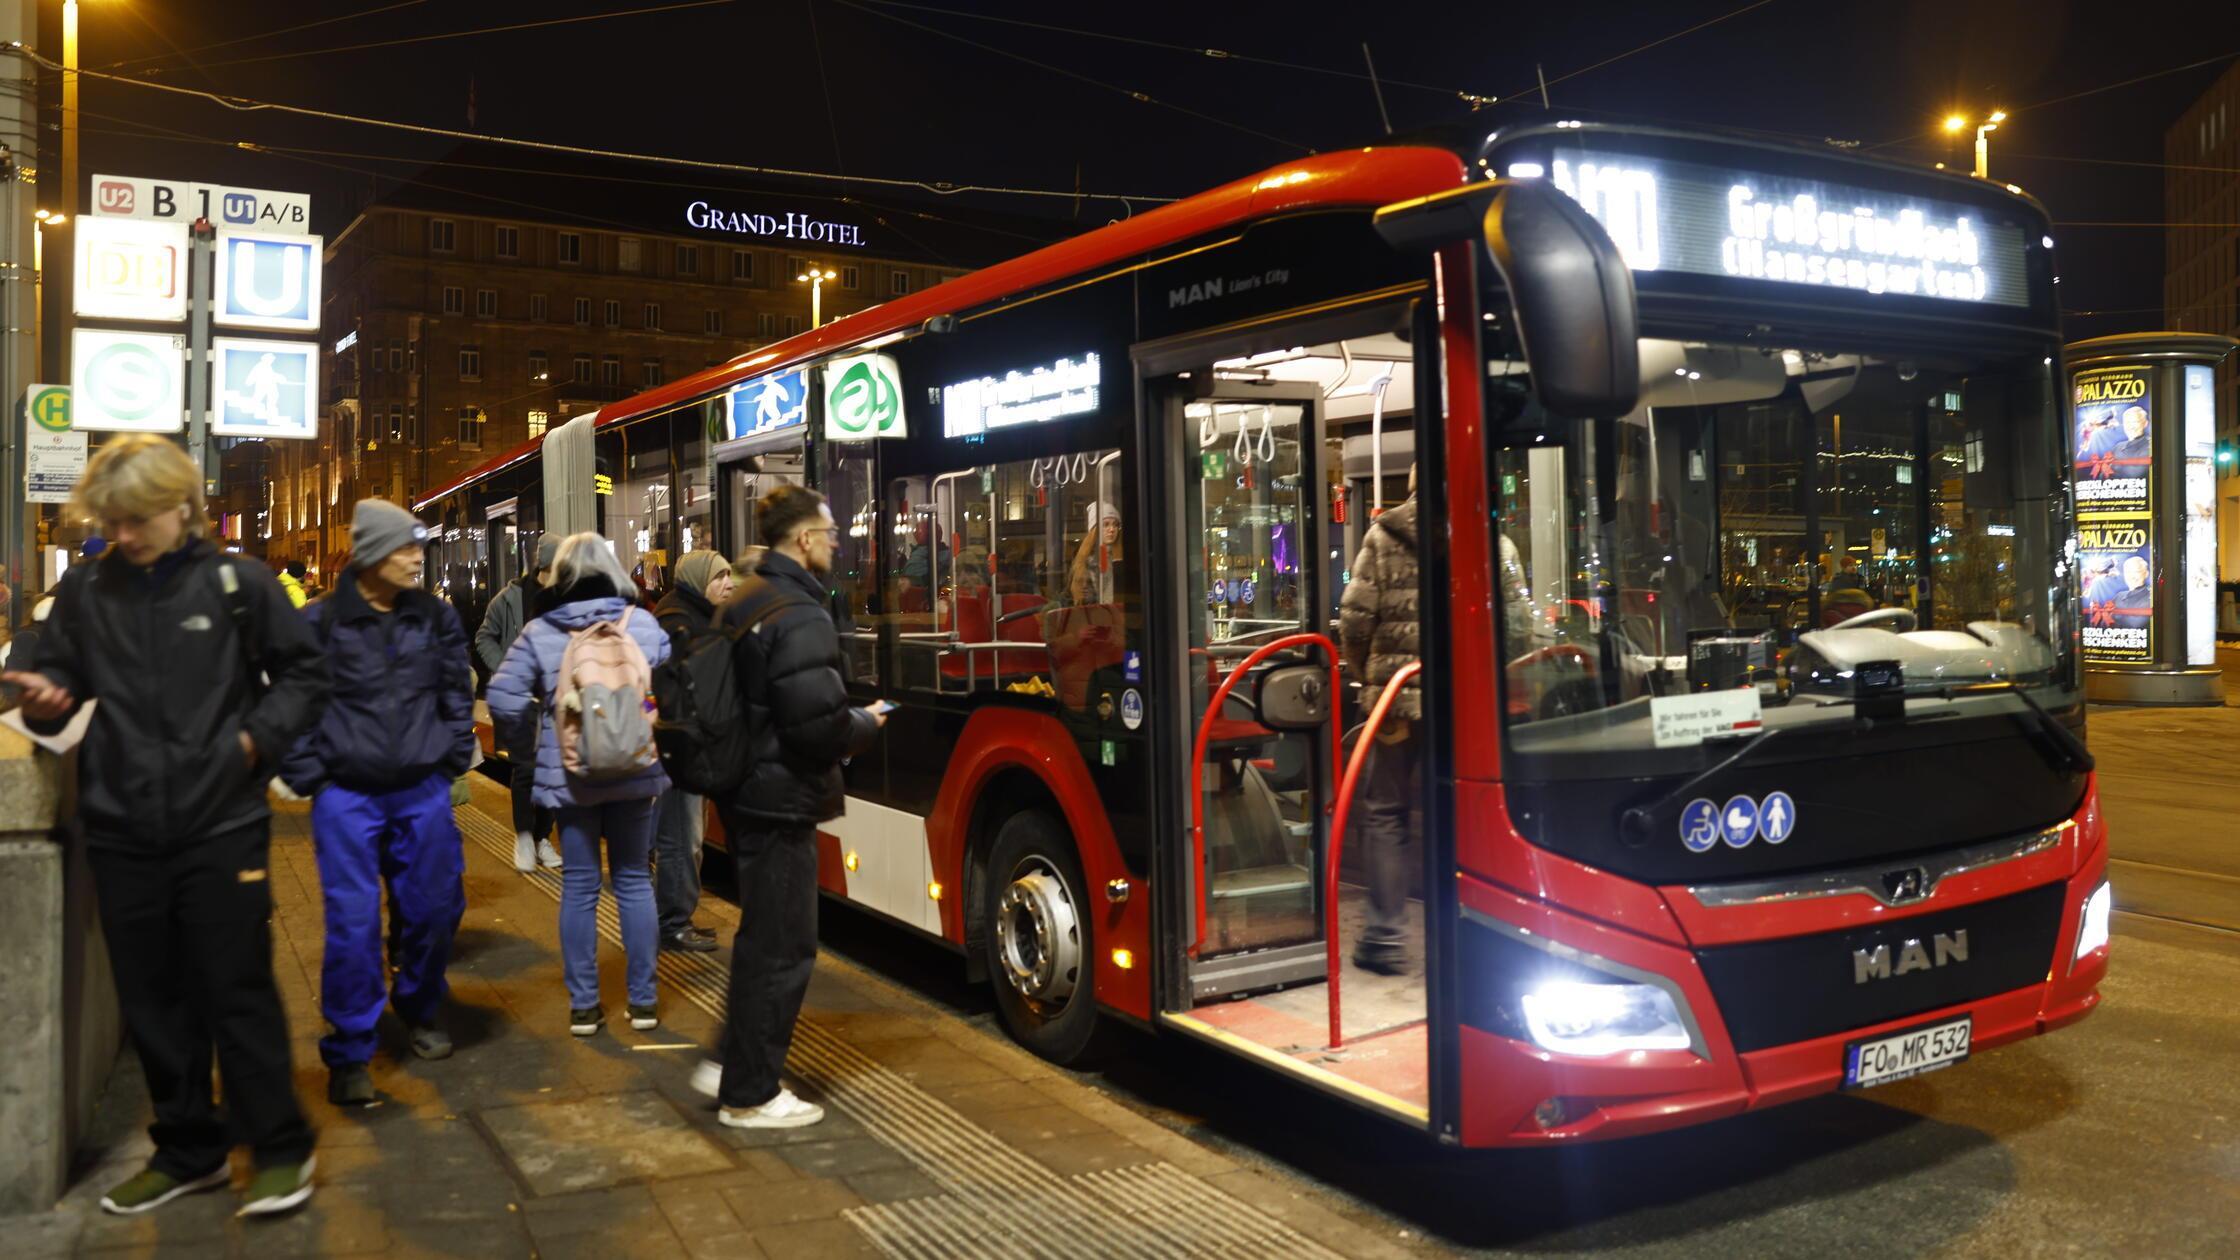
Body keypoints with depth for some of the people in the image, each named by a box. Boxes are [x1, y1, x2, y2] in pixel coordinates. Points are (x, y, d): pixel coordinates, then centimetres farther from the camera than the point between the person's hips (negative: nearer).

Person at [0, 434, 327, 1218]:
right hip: (121, 831, 4)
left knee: (237, 992, 1)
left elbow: (303, 674, 3)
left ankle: (280, 1150, 14)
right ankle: (187, 1151, 27)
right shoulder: (86, 591, 5)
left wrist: (257, 739, -9)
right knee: (151, 999, 12)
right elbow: (63, 675, 13)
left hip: (222, 826, -4)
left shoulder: (238, 584, -4)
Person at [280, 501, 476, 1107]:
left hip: (422, 793, 3)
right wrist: (308, 778, -5)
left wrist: (452, 760, 8)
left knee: (434, 909, 11)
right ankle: (349, 1054, 10)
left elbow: (457, 692, 12)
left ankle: (419, 1012, 37)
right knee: (353, 922, -2)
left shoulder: (436, 618, 3)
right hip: (346, 796, -3)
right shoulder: (321, 622, -7)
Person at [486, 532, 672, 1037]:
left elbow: (502, 697, -9)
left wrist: (528, 743, 7)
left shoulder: (539, 631, -4)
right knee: (634, 880, 10)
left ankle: (583, 1005, 14)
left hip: (567, 774, 0)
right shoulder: (642, 623, -3)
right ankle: (642, 1001, 15)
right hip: (635, 770, 1)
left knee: (578, 886, 8)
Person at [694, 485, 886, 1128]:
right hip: (782, 803, -10)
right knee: (784, 948, 2)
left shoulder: (743, 603, 9)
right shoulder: (801, 617, -21)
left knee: (762, 937, 22)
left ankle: (731, 1063, 32)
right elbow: (819, 727, -27)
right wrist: (868, 723, -7)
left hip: (745, 793, 10)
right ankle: (751, 1096, 13)